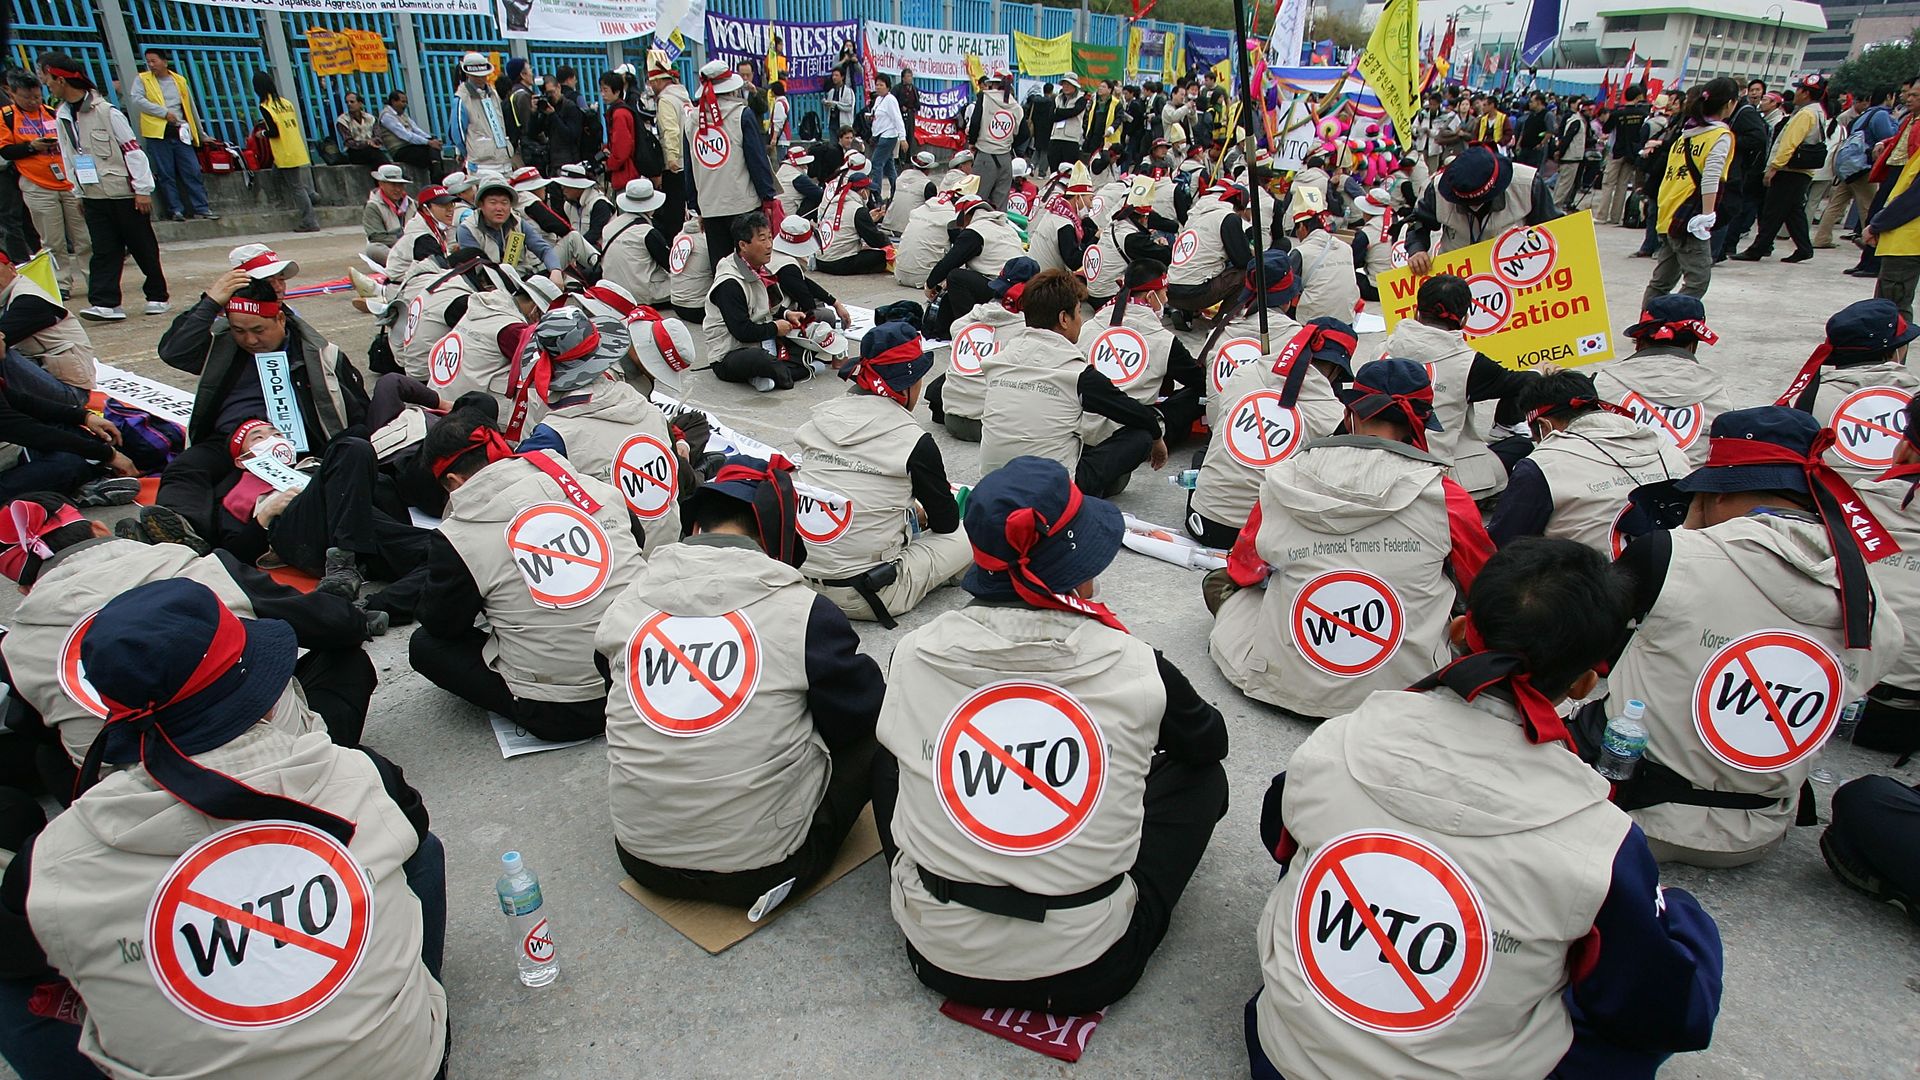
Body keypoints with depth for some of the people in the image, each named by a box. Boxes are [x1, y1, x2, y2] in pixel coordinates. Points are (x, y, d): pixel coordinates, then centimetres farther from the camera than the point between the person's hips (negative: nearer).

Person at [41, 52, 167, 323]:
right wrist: (79, 193, 14)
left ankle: (157, 296, 16)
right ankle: (105, 303, -4)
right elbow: (69, 157, 15)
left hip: (125, 193, -5)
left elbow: (132, 149, -10)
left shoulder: (105, 111, -10)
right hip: (93, 196, 6)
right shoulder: (61, 116, 9)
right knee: (104, 250, 0)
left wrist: (143, 189, -12)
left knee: (143, 248, 4)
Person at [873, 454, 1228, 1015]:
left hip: (939, 958, 2)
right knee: (1201, 775, 17)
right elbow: (1210, 743, 9)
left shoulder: (915, 654, -11)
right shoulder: (1137, 670, -14)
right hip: (1086, 975, -1)